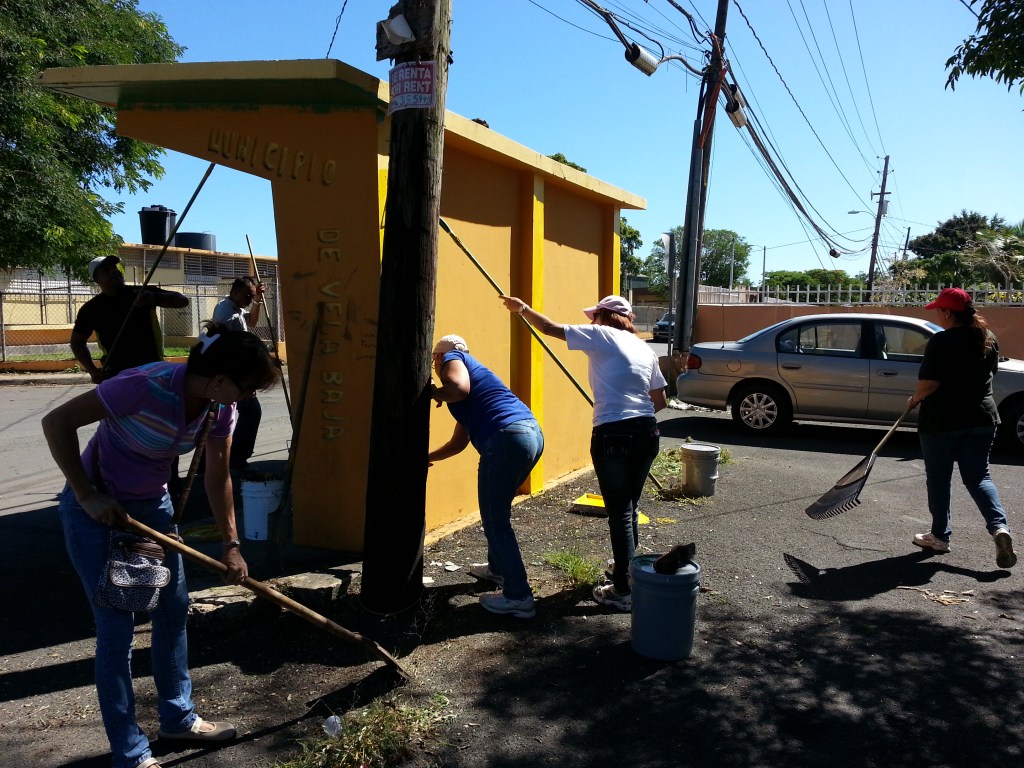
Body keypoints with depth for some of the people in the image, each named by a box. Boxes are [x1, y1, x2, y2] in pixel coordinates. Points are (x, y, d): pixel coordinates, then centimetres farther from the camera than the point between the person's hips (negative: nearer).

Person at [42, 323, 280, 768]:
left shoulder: (221, 408, -12)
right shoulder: (146, 386, -33)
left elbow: (218, 478, 0)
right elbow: (57, 422, -24)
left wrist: (231, 544, 2)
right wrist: (87, 495, -22)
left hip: (152, 505, 7)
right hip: (96, 510, -7)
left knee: (174, 609, 12)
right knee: (116, 628, 0)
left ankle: (178, 718, 33)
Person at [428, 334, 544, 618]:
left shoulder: (453, 358, 12)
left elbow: (459, 388, -14)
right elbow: (458, 443, 37)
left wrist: (433, 392, 7)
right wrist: (426, 457, 49)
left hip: (507, 438, -9)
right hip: (533, 434, 9)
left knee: (495, 521, 2)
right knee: (497, 511, 27)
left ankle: (518, 597, 6)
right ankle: (498, 568, 43)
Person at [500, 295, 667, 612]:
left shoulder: (601, 336, -2)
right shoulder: (645, 348, 16)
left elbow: (550, 329, -1)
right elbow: (660, 401, 17)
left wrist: (522, 308, 13)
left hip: (613, 435, -7)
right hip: (647, 432, 7)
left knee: (619, 513, 0)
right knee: (629, 508, 20)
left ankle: (624, 591, 7)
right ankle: (628, 571, 35)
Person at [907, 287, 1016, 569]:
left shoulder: (942, 341, -17)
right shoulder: (988, 338, 5)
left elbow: (928, 383, -21)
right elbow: (989, 373, 17)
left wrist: (915, 398, -2)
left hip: (941, 421, -6)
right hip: (981, 419, 6)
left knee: (938, 480, 9)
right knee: (978, 476, 13)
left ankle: (940, 536, 19)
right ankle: (999, 527, -7)